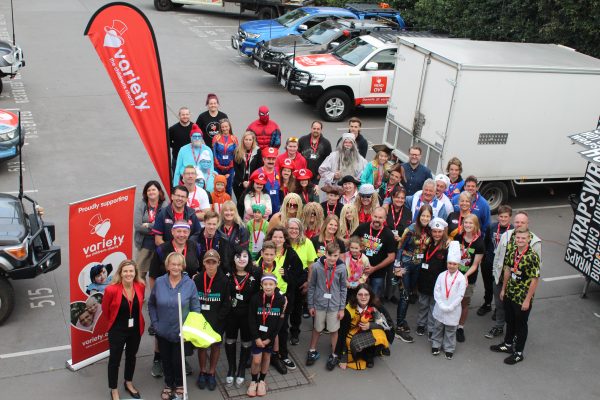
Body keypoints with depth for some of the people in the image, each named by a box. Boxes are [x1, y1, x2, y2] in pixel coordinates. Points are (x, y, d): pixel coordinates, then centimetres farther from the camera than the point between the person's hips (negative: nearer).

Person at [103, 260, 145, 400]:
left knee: (131, 356, 23)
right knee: (114, 359, 10)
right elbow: (105, 309, -6)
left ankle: (128, 383, 46)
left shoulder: (141, 287, -14)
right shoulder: (111, 289, -25)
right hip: (117, 330, -4)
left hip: (136, 329, 4)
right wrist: (115, 321, 7)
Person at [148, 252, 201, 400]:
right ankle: (168, 384, 43)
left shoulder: (189, 284, -12)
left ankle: (179, 384, 39)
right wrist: (155, 323, -3)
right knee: (166, 359, 19)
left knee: (178, 360, 12)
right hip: (163, 331, 2)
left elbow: (195, 308, -7)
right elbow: (151, 304, 3)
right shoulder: (159, 282, -8)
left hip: (181, 332, -2)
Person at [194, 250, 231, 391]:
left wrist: (216, 319, -15)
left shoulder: (224, 280, -12)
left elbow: (227, 303, -10)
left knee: (215, 345, 11)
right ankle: (202, 372, 30)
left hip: (218, 320, -1)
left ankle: (211, 373, 27)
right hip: (200, 319, 1)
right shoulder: (197, 279, -7)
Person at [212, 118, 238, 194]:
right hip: (218, 168, -1)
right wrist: (218, 164, -4)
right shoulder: (216, 138, -3)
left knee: (228, 188, 9)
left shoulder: (234, 138, 1)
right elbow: (214, 153, 0)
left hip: (230, 168, 1)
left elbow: (236, 154, 3)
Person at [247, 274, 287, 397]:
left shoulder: (281, 299, -12)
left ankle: (262, 380, 34)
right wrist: (256, 337, -13)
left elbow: (280, 321, -7)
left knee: (267, 357, 14)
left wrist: (270, 338, -8)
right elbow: (251, 319, -9)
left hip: (271, 335, 1)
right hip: (258, 334, -1)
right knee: (256, 360, -2)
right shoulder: (256, 298, -15)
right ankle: (253, 381, 21)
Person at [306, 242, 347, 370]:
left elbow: (343, 288, -2)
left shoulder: (342, 268, -13)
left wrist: (342, 308, -1)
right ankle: (312, 351, 38)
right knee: (317, 329, 17)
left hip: (334, 305, 0)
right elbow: (311, 286, -4)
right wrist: (310, 305, 0)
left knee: (333, 330, 12)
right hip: (319, 304, 0)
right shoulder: (316, 266, -15)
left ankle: (333, 355, 33)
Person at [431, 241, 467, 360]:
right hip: (440, 309, 2)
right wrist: (441, 305, -12)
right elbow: (436, 291, -4)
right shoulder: (441, 275, -4)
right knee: (437, 327, 16)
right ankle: (436, 345, 32)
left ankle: (449, 349, 24)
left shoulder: (461, 278, -11)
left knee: (450, 330, 10)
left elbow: (460, 295, -12)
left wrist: (450, 307, -14)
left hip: (453, 310, -2)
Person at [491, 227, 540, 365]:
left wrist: (527, 300, -17)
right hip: (510, 294, 6)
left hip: (523, 297, -6)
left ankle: (518, 353, 26)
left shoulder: (532, 256, -24)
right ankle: (508, 344, 43)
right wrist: (503, 289, 12)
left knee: (521, 324, 10)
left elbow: (534, 280, -20)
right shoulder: (512, 251, -3)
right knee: (509, 321, 23)